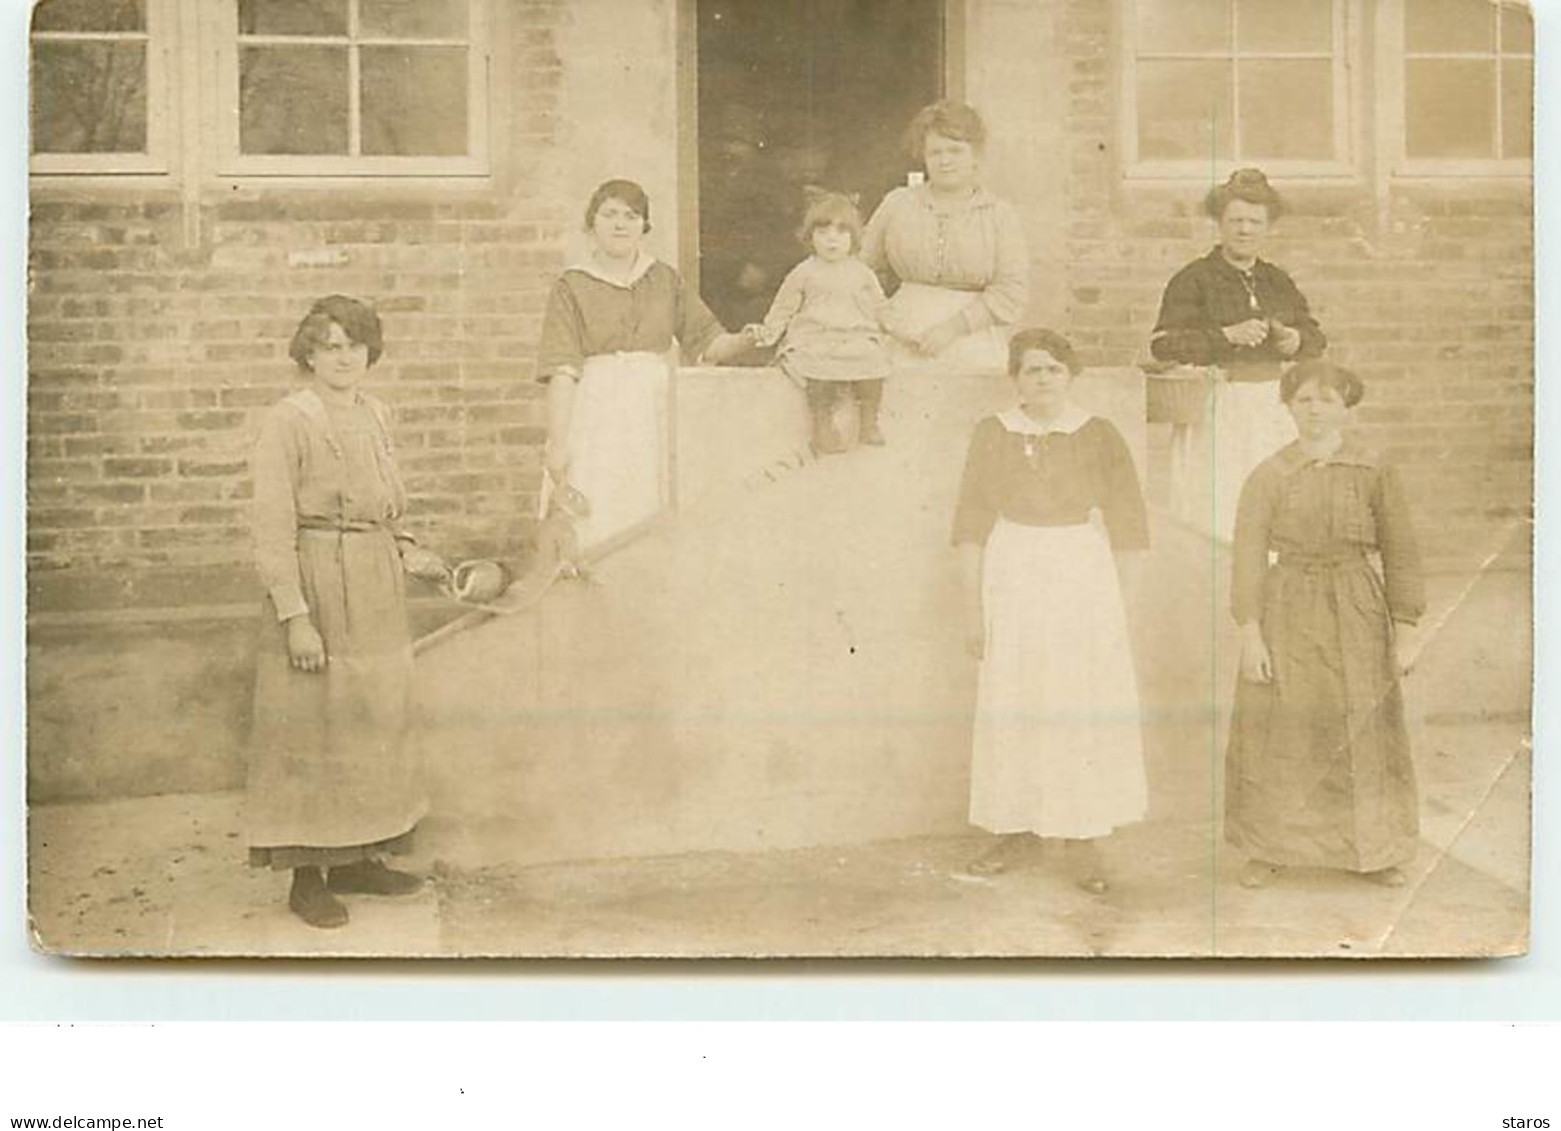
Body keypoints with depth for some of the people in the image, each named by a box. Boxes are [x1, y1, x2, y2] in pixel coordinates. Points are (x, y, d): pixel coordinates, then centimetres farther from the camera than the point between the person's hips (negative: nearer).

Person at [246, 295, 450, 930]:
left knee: (374, 723, 13)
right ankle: (307, 878, 7)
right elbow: (272, 531, -14)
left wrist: (409, 554, 6)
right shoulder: (287, 423, -10)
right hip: (316, 586, -7)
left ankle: (357, 859, 25)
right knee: (311, 730, -2)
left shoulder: (374, 416, 11)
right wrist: (295, 616, -20)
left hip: (376, 590, 8)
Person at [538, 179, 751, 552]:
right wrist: (557, 442, -15)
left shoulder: (665, 280, 12)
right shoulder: (572, 287, 2)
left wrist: (744, 340, -10)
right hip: (599, 419, -3)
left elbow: (707, 340, 12)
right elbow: (562, 371, -7)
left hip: (656, 414, 3)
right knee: (598, 528, -7)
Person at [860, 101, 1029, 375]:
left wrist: (954, 326, -12)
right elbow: (861, 266, 19)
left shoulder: (1000, 216, 6)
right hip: (903, 353, 1)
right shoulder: (897, 205, 11)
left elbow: (1013, 291, -2)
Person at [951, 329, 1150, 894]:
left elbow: (1128, 528, 3)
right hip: (1011, 581, 1)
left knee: (1084, 707, 0)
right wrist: (973, 607, -1)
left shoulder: (1099, 437, 1)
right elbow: (971, 528, 3)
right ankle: (1011, 827, 15)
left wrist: (1117, 605, -2)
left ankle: (1082, 834, 7)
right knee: (1010, 707, 4)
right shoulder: (992, 435, 2)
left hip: (1085, 579, -1)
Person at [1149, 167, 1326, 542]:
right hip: (1219, 411, -5)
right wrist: (1227, 335, -19)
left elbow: (1316, 338, 17)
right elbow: (1163, 343, -11)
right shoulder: (1194, 280, -2)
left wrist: (1295, 339, -6)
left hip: (1274, 412, 5)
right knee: (1220, 509, -9)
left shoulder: (1278, 281, 15)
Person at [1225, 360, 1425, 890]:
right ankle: (1266, 847, 16)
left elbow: (1400, 553, 3)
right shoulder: (1268, 476, -2)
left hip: (1356, 613, 1)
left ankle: (1377, 849, 20)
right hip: (1287, 612, 0)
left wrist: (1405, 629, 0)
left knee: (1365, 732, 5)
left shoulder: (1374, 474, 0)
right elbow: (1248, 555, -4)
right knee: (1275, 733, 3)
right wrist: (1250, 631, -11)